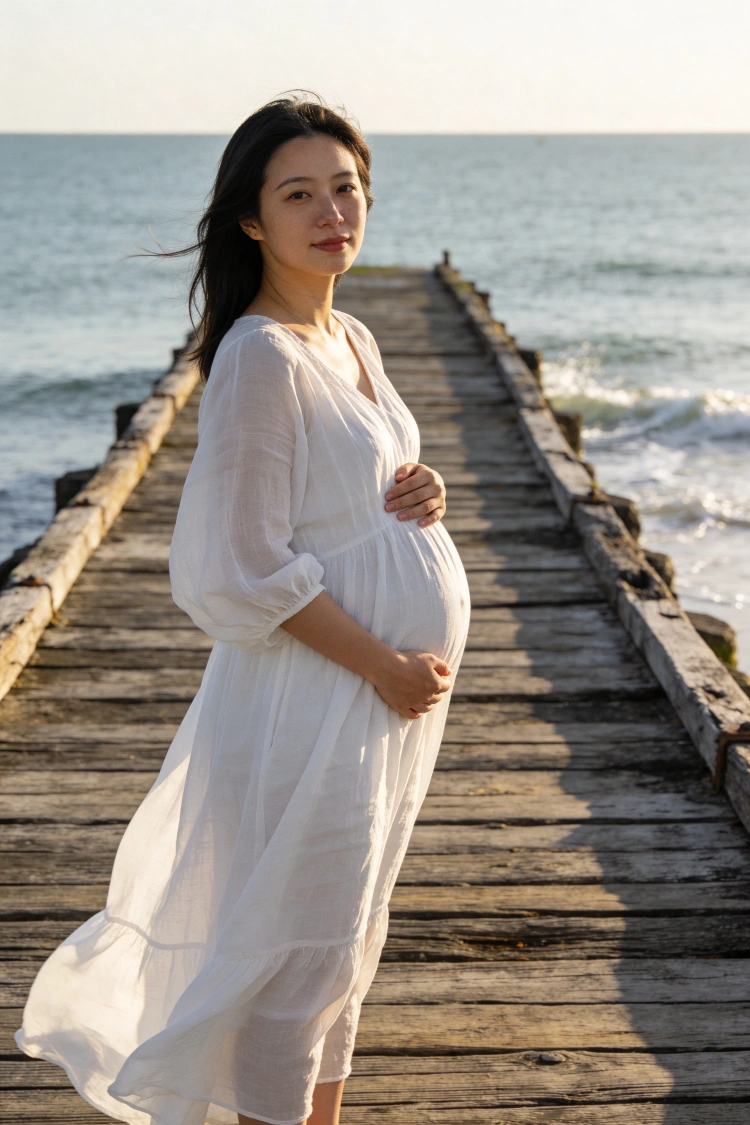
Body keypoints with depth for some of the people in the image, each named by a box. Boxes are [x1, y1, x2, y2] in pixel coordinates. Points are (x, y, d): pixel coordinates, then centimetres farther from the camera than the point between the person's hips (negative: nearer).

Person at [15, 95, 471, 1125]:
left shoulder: (352, 341, 9)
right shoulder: (260, 357, -19)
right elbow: (249, 570, -21)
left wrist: (420, 495, -2)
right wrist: (384, 664, -17)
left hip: (396, 678, 9)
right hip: (316, 686, -9)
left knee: (350, 930, 20)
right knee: (296, 941, 3)